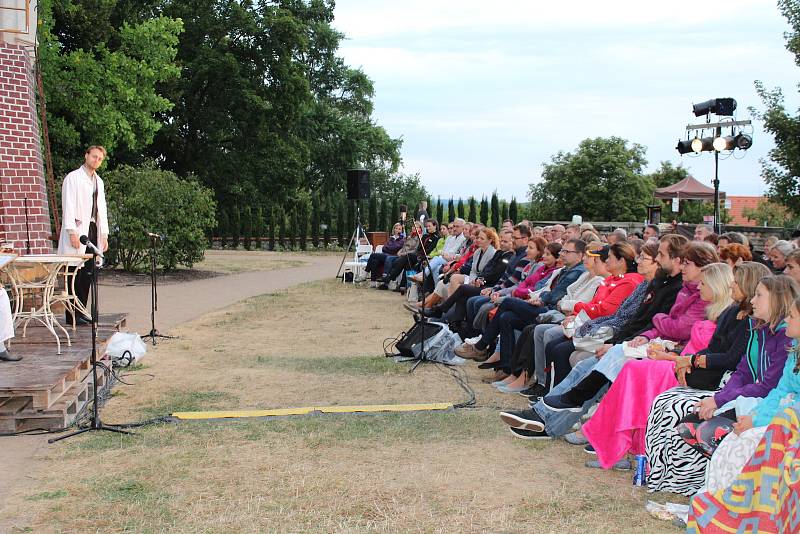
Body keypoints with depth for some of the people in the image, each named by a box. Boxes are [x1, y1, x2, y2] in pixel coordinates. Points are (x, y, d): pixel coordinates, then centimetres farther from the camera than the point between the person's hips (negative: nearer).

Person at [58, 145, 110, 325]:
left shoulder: (99, 182, 20)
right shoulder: (73, 178, -3)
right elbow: (68, 206, -10)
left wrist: (104, 234, 15)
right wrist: (72, 232, -17)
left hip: (93, 230, 7)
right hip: (78, 230, -7)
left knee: (87, 275, 6)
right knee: (75, 275, -7)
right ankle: (72, 315, -5)